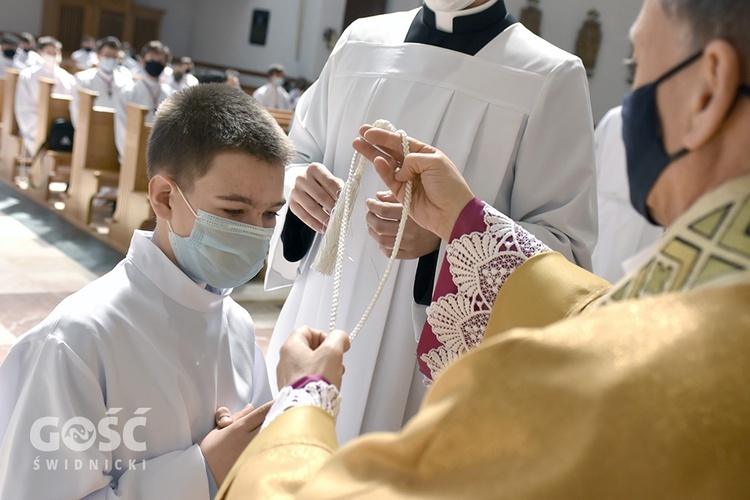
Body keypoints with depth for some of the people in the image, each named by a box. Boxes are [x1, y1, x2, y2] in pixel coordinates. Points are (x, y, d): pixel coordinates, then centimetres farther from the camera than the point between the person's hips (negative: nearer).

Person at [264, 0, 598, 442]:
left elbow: (564, 247, -12)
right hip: (319, 324, 5)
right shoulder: (361, 41, 5)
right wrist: (297, 185, -9)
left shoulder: (551, 78, -10)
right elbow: (298, 154, 14)